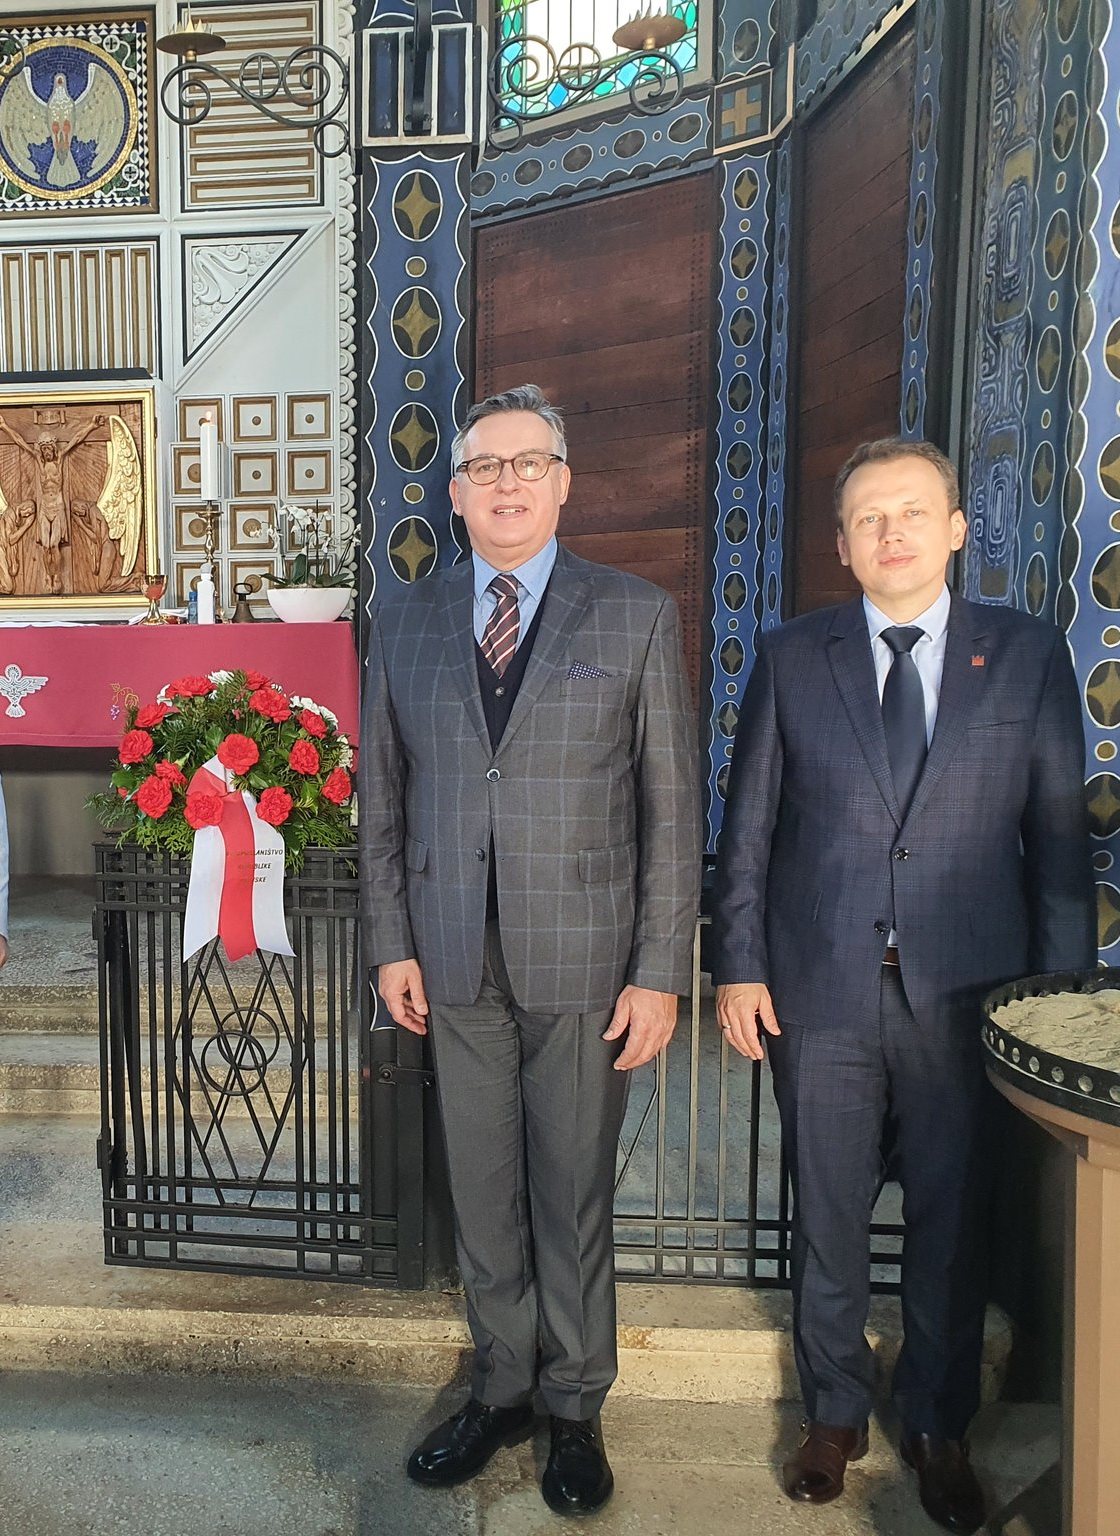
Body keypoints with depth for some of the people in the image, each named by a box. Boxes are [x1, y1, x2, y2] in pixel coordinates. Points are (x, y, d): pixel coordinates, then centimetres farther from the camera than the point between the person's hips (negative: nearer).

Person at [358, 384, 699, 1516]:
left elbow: (671, 807, -4)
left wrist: (660, 972, -7)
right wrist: (391, 943, 3)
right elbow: (381, 794, 9)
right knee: (481, 1194, 15)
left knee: (574, 1196, 11)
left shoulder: (638, 616, -2)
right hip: (456, 962, 3)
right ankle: (501, 1390, 38)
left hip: (585, 960, -2)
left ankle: (576, 1409, 34)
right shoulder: (404, 621, 6)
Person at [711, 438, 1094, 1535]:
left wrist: (1064, 992, 0)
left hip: (965, 991, 0)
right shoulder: (792, 656, 3)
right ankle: (833, 1416, 36)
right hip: (818, 990, 0)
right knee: (826, 1216, 13)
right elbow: (747, 825, 3)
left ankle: (939, 1429, 37)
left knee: (952, 1218, 13)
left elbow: (1059, 833, 3)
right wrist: (738, 965, -1)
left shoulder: (1029, 655, 2)